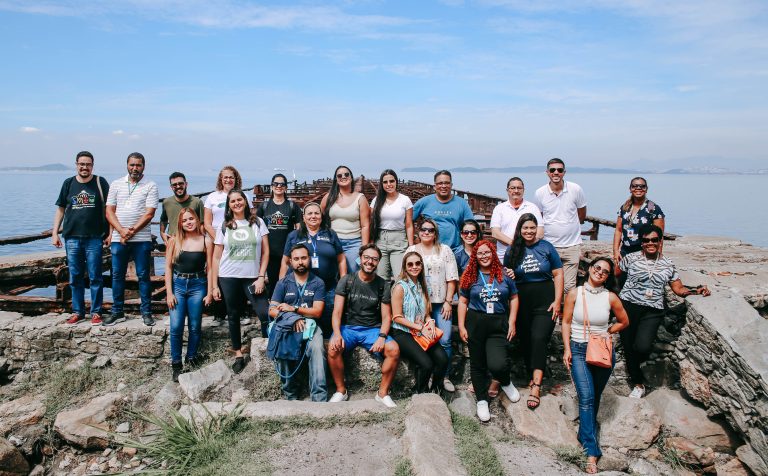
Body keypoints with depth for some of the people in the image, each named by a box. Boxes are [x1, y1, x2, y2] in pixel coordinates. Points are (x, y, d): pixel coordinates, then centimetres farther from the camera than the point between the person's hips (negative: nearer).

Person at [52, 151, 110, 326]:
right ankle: (77, 312, 18)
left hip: (94, 238, -3)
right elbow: (60, 209, 14)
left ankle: (96, 312, 9)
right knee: (75, 277, 8)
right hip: (72, 238, 3)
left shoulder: (100, 183, 2)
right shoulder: (68, 183, 9)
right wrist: (54, 233, 7)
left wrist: (110, 233, -3)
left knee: (95, 277, 0)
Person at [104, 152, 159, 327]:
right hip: (118, 239, 3)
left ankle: (146, 312, 10)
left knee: (143, 275, 2)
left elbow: (149, 214, -7)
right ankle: (117, 312, 18)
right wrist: (122, 231, -10)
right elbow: (109, 212, 5)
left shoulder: (150, 186, 0)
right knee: (117, 275, 8)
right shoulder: (116, 185, 10)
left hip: (142, 239, -3)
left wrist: (132, 231, -13)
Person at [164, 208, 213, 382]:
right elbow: (168, 267, 1)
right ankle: (176, 363, 9)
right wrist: (169, 292, -4)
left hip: (198, 285, 0)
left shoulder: (206, 241, -1)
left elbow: (209, 268, 1)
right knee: (176, 327, -5)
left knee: (195, 326, 7)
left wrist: (210, 292, -3)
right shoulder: (174, 240, -1)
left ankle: (191, 357, 26)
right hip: (177, 284, 0)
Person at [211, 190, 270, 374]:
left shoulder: (257, 222, 4)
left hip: (253, 277, -1)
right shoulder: (224, 227, 7)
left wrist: (261, 277, -6)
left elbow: (265, 252, 3)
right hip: (229, 278, 1)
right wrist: (215, 285, 2)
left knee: (265, 314, -13)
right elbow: (216, 257, 7)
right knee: (234, 316, 9)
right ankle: (238, 355, 22)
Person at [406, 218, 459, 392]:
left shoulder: (445, 250, 8)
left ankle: (445, 376, 5)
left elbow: (451, 278, 4)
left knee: (445, 340, -9)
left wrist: (448, 301, -4)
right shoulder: (411, 250, 10)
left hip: (441, 303, 0)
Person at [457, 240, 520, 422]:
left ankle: (506, 383, 20)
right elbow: (462, 301, 5)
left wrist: (512, 323, 2)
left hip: (499, 325, -1)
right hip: (475, 323, 1)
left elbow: (513, 298, 9)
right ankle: (482, 401, 25)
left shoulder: (504, 275, 4)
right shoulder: (470, 276, 4)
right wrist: (461, 326, 0)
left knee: (497, 364, -15)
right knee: (477, 364, 9)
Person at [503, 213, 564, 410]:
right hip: (522, 302, 3)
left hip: (545, 301, -2)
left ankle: (536, 386, -13)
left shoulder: (546, 247, 1)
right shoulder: (513, 250, 5)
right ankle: (533, 377, 26)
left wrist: (557, 301, -5)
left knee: (539, 339, -14)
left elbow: (558, 274, 1)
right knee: (526, 341, 8)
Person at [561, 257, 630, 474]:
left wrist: (605, 332, 2)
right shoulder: (575, 293, -5)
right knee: (586, 397, -12)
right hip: (579, 350, -2)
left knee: (594, 397, 14)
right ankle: (592, 452, -9)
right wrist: (567, 349, -6)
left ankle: (586, 435, 34)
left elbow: (624, 321, 12)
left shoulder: (610, 297, -3)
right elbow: (566, 322, -1)